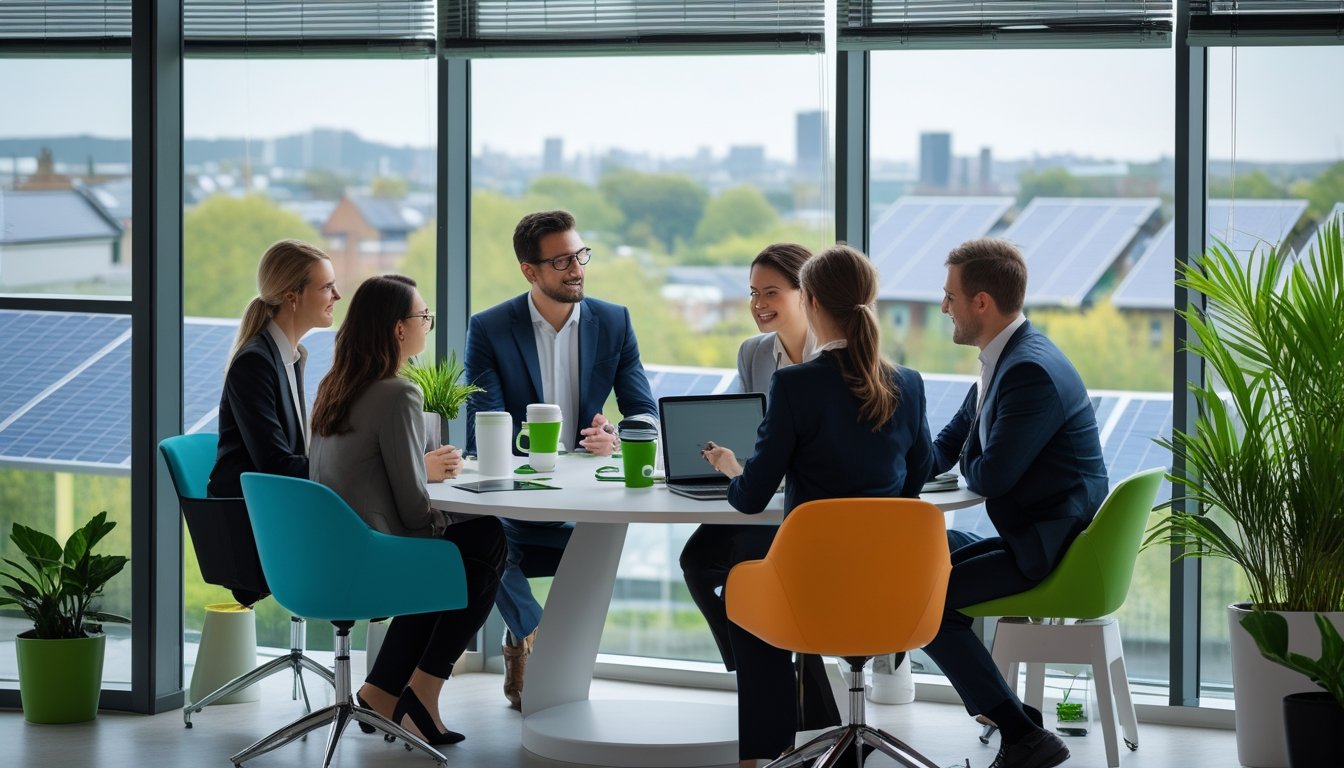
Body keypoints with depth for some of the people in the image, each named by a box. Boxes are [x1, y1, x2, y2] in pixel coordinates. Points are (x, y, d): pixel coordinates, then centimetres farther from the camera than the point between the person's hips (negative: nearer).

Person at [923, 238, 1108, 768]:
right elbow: (947, 447, 18)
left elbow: (992, 478, -24)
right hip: (1037, 534, 10)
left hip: (1053, 549, -10)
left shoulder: (1032, 371, -22)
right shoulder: (1004, 358, 10)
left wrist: (965, 464, 0)